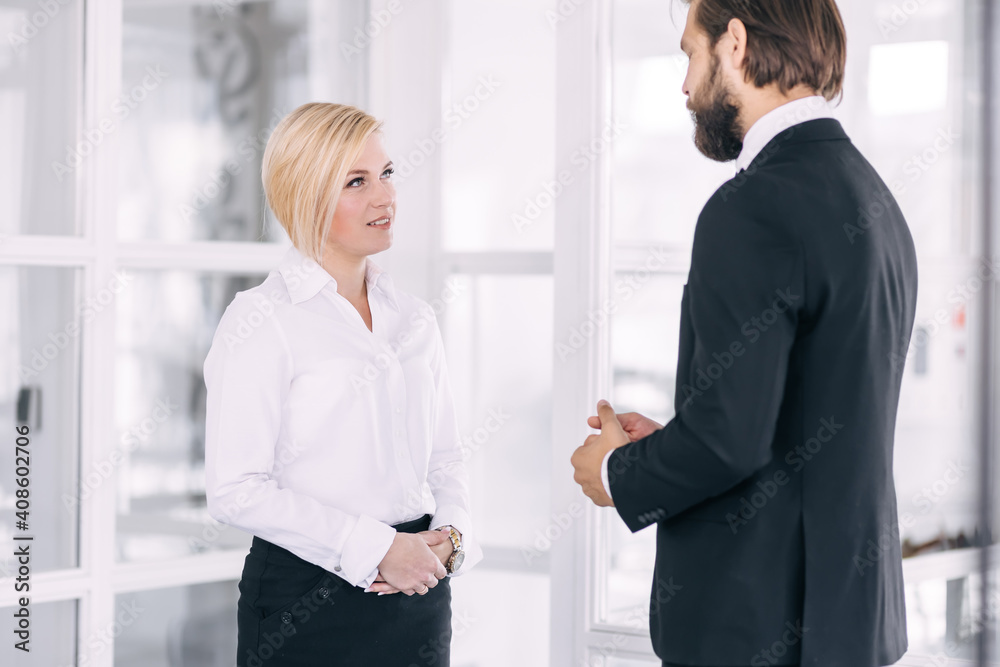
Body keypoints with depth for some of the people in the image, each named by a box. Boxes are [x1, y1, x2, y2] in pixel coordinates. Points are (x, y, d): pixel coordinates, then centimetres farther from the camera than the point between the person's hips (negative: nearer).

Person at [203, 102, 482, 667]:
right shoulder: (262, 319, -8)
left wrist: (450, 536, -5)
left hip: (419, 598, 5)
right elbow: (236, 489, -14)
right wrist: (376, 547, -17)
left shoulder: (415, 318, 11)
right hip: (305, 603, -5)